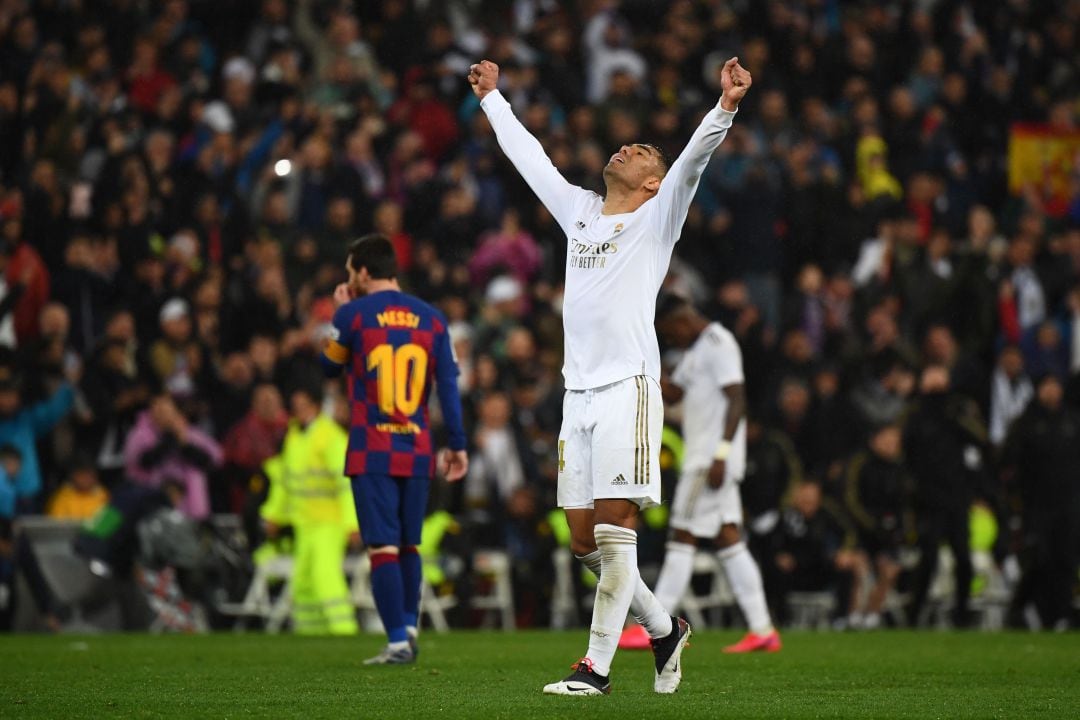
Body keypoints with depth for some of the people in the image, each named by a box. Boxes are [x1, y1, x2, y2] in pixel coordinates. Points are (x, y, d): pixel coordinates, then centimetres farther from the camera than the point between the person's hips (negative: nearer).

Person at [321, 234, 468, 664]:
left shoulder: (353, 314, -3)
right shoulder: (431, 318, 7)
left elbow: (329, 367, 13)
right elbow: (448, 384, 4)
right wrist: (457, 444, 7)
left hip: (372, 452, -4)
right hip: (417, 451, 4)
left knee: (383, 548, -5)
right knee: (409, 545, 17)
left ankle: (398, 643, -10)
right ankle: (409, 628, 11)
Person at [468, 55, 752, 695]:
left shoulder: (655, 219, 5)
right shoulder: (579, 211, 20)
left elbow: (691, 163, -10)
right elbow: (529, 156, 32)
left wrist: (726, 108, -25)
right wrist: (492, 97, 40)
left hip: (628, 387, -6)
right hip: (579, 392, 6)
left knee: (615, 527, -9)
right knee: (585, 539, 6)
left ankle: (598, 665, -10)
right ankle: (664, 629, 23)